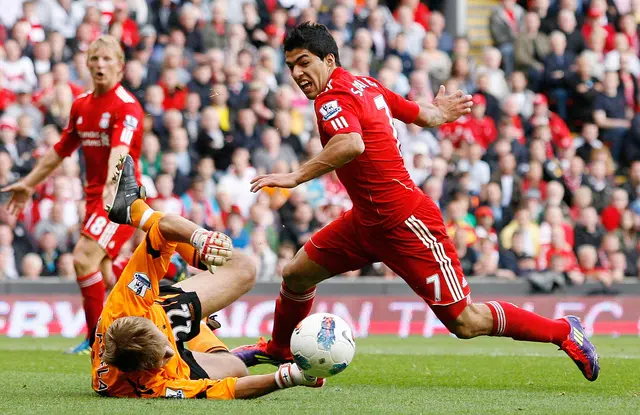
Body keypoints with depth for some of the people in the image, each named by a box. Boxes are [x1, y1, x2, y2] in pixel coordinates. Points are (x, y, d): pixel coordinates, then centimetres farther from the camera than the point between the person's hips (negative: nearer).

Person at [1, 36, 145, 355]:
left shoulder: (127, 107, -14)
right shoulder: (81, 105, 9)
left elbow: (120, 151, -31)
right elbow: (61, 150, 22)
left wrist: (111, 187, -47)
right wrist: (29, 184, 27)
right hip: (95, 196, 8)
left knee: (84, 258, -20)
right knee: (100, 273, 9)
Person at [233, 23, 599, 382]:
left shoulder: (333, 98, -19)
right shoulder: (366, 85, 6)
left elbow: (351, 144, -40)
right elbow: (422, 115, 17)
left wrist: (297, 177, -38)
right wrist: (437, 113, 40)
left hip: (405, 224, -10)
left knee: (465, 322, -4)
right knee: (296, 275, 13)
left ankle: (564, 331, 9)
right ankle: (279, 349, 39)